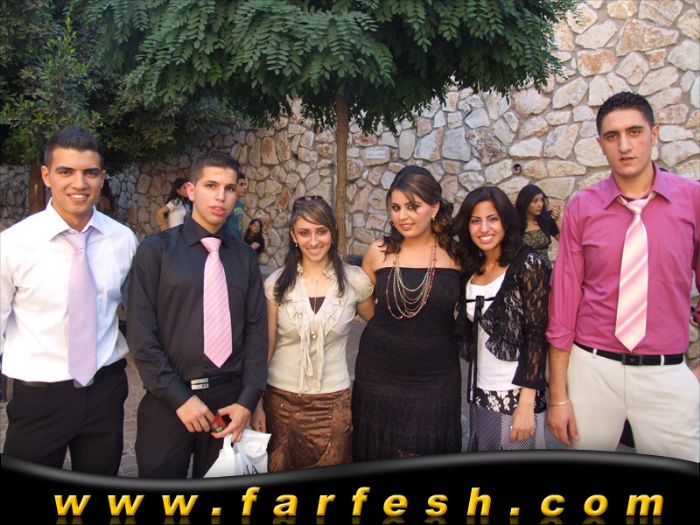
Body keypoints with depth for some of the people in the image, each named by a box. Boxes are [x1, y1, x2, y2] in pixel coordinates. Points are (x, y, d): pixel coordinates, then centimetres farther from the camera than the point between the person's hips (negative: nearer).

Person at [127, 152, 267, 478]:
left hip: (229, 402, 3)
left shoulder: (244, 257, 6)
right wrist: (179, 398, -12)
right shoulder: (156, 250, -4)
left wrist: (247, 401, -4)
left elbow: (256, 330, 4)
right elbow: (141, 334, -8)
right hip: (168, 402, -3)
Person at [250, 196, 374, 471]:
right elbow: (265, 347, 2)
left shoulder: (355, 281, -5)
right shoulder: (276, 283, -3)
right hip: (281, 399, 1)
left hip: (333, 402, 0)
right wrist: (257, 404, 2)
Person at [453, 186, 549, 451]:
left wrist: (527, 404, -18)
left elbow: (537, 335, -14)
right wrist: (474, 391, 4)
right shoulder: (472, 269, 7)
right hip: (479, 395, 6)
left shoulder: (528, 264, -11)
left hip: (515, 397, -6)